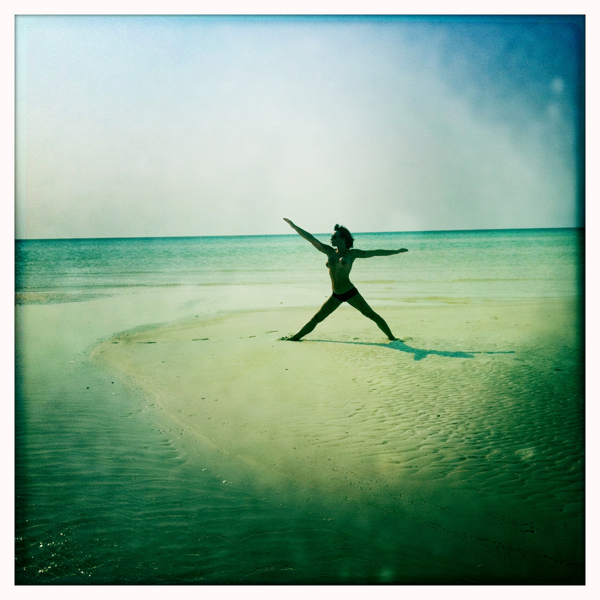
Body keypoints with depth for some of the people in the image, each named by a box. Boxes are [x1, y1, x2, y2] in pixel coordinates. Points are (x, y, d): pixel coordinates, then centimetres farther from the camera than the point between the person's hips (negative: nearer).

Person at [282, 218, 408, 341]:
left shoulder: (352, 253, -1)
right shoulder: (329, 251, 8)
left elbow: (375, 252, 4)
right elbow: (310, 238, 7)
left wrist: (396, 251, 6)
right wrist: (294, 226, 5)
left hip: (350, 292, -4)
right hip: (335, 296, 4)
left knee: (372, 315, -3)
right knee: (316, 319, 6)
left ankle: (391, 337, 8)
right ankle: (295, 337, 14)